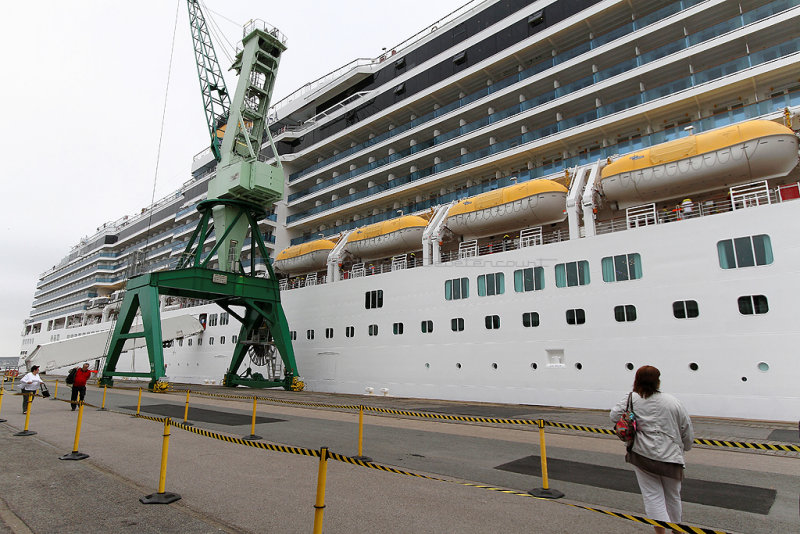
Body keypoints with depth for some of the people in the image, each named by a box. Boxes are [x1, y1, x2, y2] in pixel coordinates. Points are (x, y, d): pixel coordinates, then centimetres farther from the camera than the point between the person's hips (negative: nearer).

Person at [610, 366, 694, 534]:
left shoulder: (632, 399, -5)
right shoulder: (673, 402, -2)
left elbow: (614, 416, -1)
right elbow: (687, 433, 4)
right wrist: (684, 448, 22)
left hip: (643, 455, -2)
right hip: (671, 456, 2)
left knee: (653, 497, 5)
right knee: (672, 497, 22)